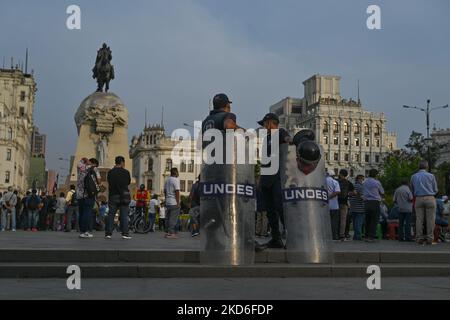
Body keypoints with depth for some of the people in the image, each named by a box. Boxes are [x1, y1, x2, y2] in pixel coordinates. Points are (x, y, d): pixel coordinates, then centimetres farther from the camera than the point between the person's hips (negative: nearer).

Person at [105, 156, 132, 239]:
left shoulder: (110, 172, 0)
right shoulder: (126, 172, -5)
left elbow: (109, 183, 9)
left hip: (113, 196, 2)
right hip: (124, 196, -2)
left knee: (111, 214, 7)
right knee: (124, 215, 1)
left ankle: (108, 233, 5)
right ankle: (125, 233, -2)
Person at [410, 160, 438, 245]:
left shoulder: (413, 176, 7)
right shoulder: (431, 176, 0)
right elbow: (435, 190, 6)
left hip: (419, 199, 2)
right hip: (430, 198, -2)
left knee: (419, 219, 3)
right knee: (430, 219, 0)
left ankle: (419, 238, 3)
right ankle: (429, 238, -1)